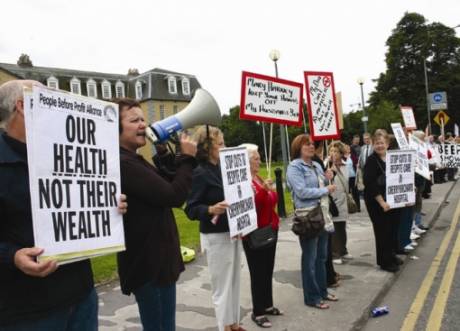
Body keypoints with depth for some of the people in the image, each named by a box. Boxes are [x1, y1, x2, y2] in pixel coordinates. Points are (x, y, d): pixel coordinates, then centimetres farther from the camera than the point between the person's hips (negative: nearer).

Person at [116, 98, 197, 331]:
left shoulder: (134, 161, 12)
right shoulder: (122, 163, -22)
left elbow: (165, 187, 15)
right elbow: (173, 196, -24)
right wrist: (187, 158, -12)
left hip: (160, 257, 10)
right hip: (147, 263, -10)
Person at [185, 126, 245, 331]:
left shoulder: (222, 169, 6)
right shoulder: (200, 173, -15)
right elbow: (191, 209, -18)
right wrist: (211, 209, -33)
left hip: (233, 233, 8)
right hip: (216, 237, -8)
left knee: (234, 282, 17)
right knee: (222, 286, 4)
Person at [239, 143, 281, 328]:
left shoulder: (259, 178, 12)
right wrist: (263, 190, -33)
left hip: (269, 231, 9)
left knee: (268, 270, 16)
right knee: (258, 273, -1)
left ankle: (267, 305, 29)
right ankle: (257, 312, 12)